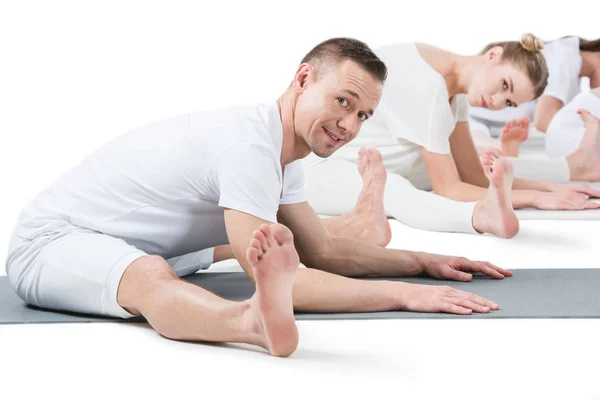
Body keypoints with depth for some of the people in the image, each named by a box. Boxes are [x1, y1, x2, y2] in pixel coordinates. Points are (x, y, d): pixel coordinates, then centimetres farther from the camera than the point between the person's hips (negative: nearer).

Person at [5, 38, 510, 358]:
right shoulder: (248, 144, -27)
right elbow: (279, 278, -34)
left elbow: (321, 250, 15)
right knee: (149, 277, -46)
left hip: (129, 241, 11)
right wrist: (403, 295, -33)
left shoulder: (283, 147, 4)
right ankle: (257, 320, -71)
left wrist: (422, 261, 10)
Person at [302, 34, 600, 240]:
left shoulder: (453, 83, 0)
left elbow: (473, 176, 0)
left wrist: (547, 187, -8)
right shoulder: (427, 85, -27)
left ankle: (576, 166, 22)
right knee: (392, 189, -41)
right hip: (321, 169, -10)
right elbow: (448, 189, -25)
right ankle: (484, 215, -65)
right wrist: (536, 198, -25)